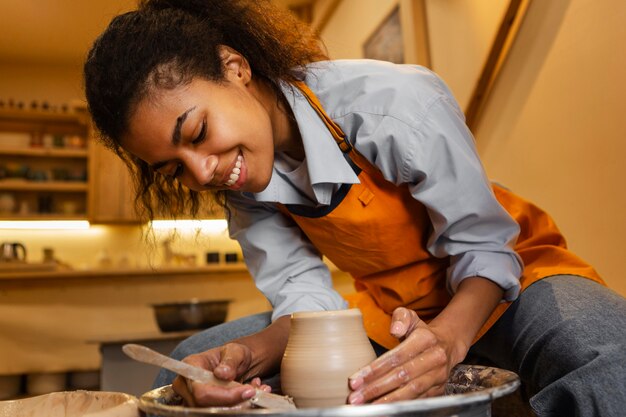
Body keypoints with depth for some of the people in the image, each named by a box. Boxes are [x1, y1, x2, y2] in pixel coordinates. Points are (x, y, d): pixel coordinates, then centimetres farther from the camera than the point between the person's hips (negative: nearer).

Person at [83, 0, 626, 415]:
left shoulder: (398, 104, -28)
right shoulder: (238, 185, -9)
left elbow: (484, 248, -20)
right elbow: (305, 296, -11)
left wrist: (447, 339, -39)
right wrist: (251, 353, -32)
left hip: (511, 276, -3)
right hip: (384, 306, 4)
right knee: (191, 365, -8)